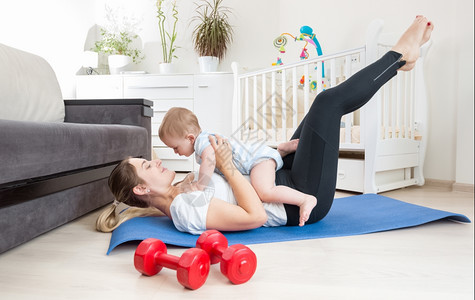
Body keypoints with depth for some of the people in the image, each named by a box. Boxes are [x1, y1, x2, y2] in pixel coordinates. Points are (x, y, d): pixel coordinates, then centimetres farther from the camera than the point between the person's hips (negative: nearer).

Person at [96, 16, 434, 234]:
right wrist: (228, 167, -26)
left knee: (327, 104, 11)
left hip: (284, 180, 9)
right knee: (329, 101, -12)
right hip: (303, 199, -9)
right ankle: (399, 54, 13)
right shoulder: (186, 211, -25)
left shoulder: (178, 196, 4)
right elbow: (255, 216, -32)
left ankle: (399, 58, 24)